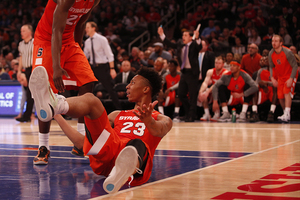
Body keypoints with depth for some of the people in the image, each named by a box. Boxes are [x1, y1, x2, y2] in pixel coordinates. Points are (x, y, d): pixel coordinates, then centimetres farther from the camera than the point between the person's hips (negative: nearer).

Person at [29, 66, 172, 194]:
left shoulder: (162, 119, 24)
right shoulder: (118, 115, 39)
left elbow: (159, 131, -5)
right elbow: (82, 142, 34)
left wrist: (148, 120, -29)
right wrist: (57, 117, 34)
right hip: (105, 154, 3)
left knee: (138, 144, -40)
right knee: (90, 99, -13)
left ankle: (121, 173, -76)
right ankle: (53, 108, -48)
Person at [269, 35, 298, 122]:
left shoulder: (287, 52, -24)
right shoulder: (271, 53, -8)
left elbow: (295, 66, -19)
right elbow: (271, 67, 6)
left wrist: (291, 79, -26)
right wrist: (272, 78, -9)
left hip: (290, 76, -6)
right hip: (280, 77, 6)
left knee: (287, 92, -24)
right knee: (280, 97, 1)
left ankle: (286, 114, -28)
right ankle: (286, 114, 18)